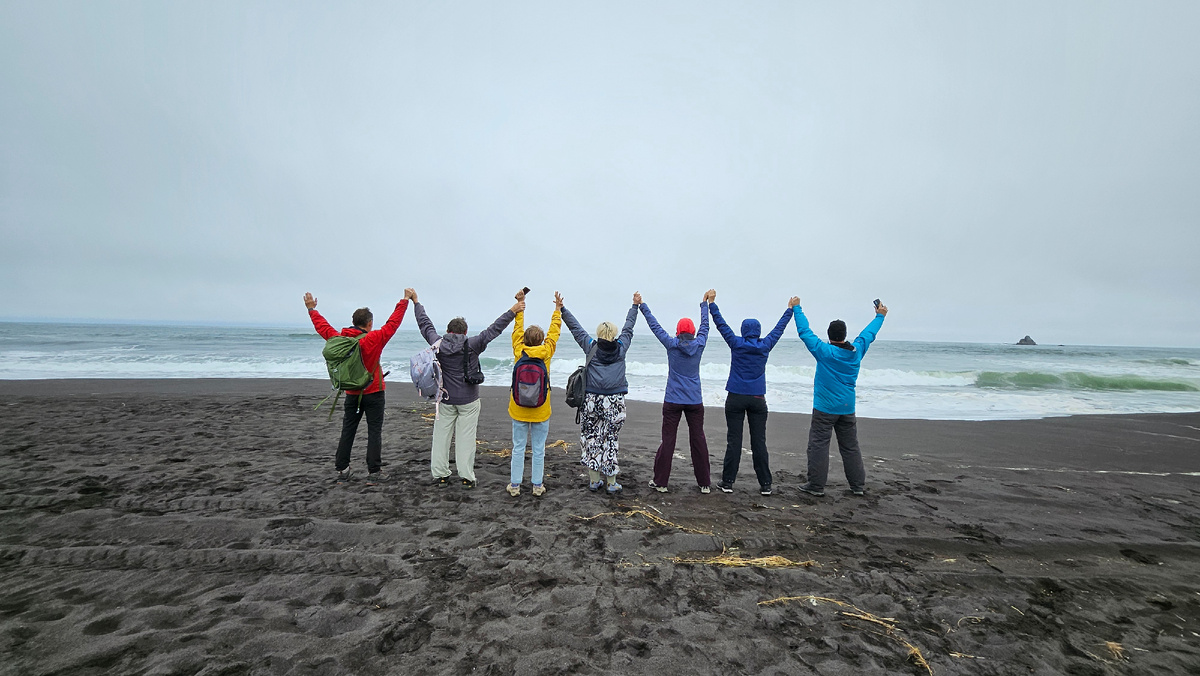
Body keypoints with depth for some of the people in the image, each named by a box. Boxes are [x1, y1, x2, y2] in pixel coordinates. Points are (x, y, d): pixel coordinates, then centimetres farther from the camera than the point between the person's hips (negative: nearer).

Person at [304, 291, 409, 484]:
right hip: (373, 392, -4)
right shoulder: (374, 339, -15)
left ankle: (342, 471, 17)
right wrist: (404, 301, -1)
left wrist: (312, 309, 29)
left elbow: (322, 326, 13)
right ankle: (373, 472, 4)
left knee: (347, 431, 12)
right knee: (374, 432, 2)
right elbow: (393, 323, -10)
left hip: (352, 394, 5)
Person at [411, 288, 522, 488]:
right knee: (466, 438, 2)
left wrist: (416, 302, 23)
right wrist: (512, 311, -4)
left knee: (441, 436, 10)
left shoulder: (437, 344, -2)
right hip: (468, 400, -2)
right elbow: (494, 329, -8)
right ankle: (466, 477, 6)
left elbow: (425, 325, 10)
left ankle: (440, 476, 15)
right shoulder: (472, 345, -9)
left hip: (445, 399, 2)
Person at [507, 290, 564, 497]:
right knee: (538, 449, 8)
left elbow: (517, 328, 8)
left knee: (518, 448, 9)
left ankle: (515, 485, 16)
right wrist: (558, 308, 16)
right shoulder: (546, 352, -9)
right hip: (540, 410, -1)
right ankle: (537, 486, 16)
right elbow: (554, 331, 5)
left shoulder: (518, 351, -6)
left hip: (518, 409, 1)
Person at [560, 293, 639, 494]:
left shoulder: (591, 347, 2)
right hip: (615, 400, 0)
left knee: (591, 438, 9)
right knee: (611, 439, 4)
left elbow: (576, 328, 8)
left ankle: (594, 480, 15)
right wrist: (635, 305, 28)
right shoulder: (621, 348, 4)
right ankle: (611, 483, 9)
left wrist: (561, 309, 17)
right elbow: (629, 327, 16)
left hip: (592, 400, 0)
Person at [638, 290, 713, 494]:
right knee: (698, 440, 7)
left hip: (673, 401, -1)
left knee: (668, 440, 2)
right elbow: (705, 326, 16)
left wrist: (643, 306, 15)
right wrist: (705, 303, 31)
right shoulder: (699, 345, -1)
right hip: (695, 401, 1)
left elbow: (654, 326, 4)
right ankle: (704, 483, 14)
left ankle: (660, 482, 9)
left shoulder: (671, 345, -4)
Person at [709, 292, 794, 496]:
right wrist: (790, 309, 29)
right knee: (759, 442, 5)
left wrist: (711, 303, 10)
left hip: (736, 398, -1)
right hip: (758, 399, 1)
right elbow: (779, 328, 15)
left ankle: (728, 482, 6)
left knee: (734, 441, 1)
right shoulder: (765, 346, 1)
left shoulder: (737, 344, -3)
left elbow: (721, 324, 2)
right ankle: (765, 484, 10)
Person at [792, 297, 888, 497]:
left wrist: (796, 308, 3)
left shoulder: (824, 351, -12)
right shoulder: (857, 351, 2)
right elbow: (869, 334, 20)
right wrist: (880, 316, 36)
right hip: (847, 409, 5)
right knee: (850, 447, 14)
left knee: (818, 446, -1)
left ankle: (816, 486, 1)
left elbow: (804, 331, -7)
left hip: (824, 408, -5)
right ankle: (858, 485, 22)